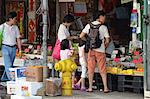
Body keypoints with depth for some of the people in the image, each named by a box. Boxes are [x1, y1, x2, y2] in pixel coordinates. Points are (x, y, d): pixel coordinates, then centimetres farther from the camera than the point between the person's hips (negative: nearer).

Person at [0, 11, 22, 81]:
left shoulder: (15, 27, 8)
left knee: (10, 65, 8)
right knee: (8, 65, -11)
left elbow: (18, 39, 11)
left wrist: (20, 50, 7)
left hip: (13, 48, 5)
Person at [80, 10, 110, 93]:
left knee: (91, 69, 9)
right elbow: (107, 41, -6)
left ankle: (90, 87, 9)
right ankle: (105, 88, 3)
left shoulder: (89, 25, 3)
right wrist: (104, 47, 13)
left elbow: (81, 36, 4)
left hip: (91, 50, 2)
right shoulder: (104, 27, -5)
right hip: (100, 50, -2)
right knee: (102, 69, 4)